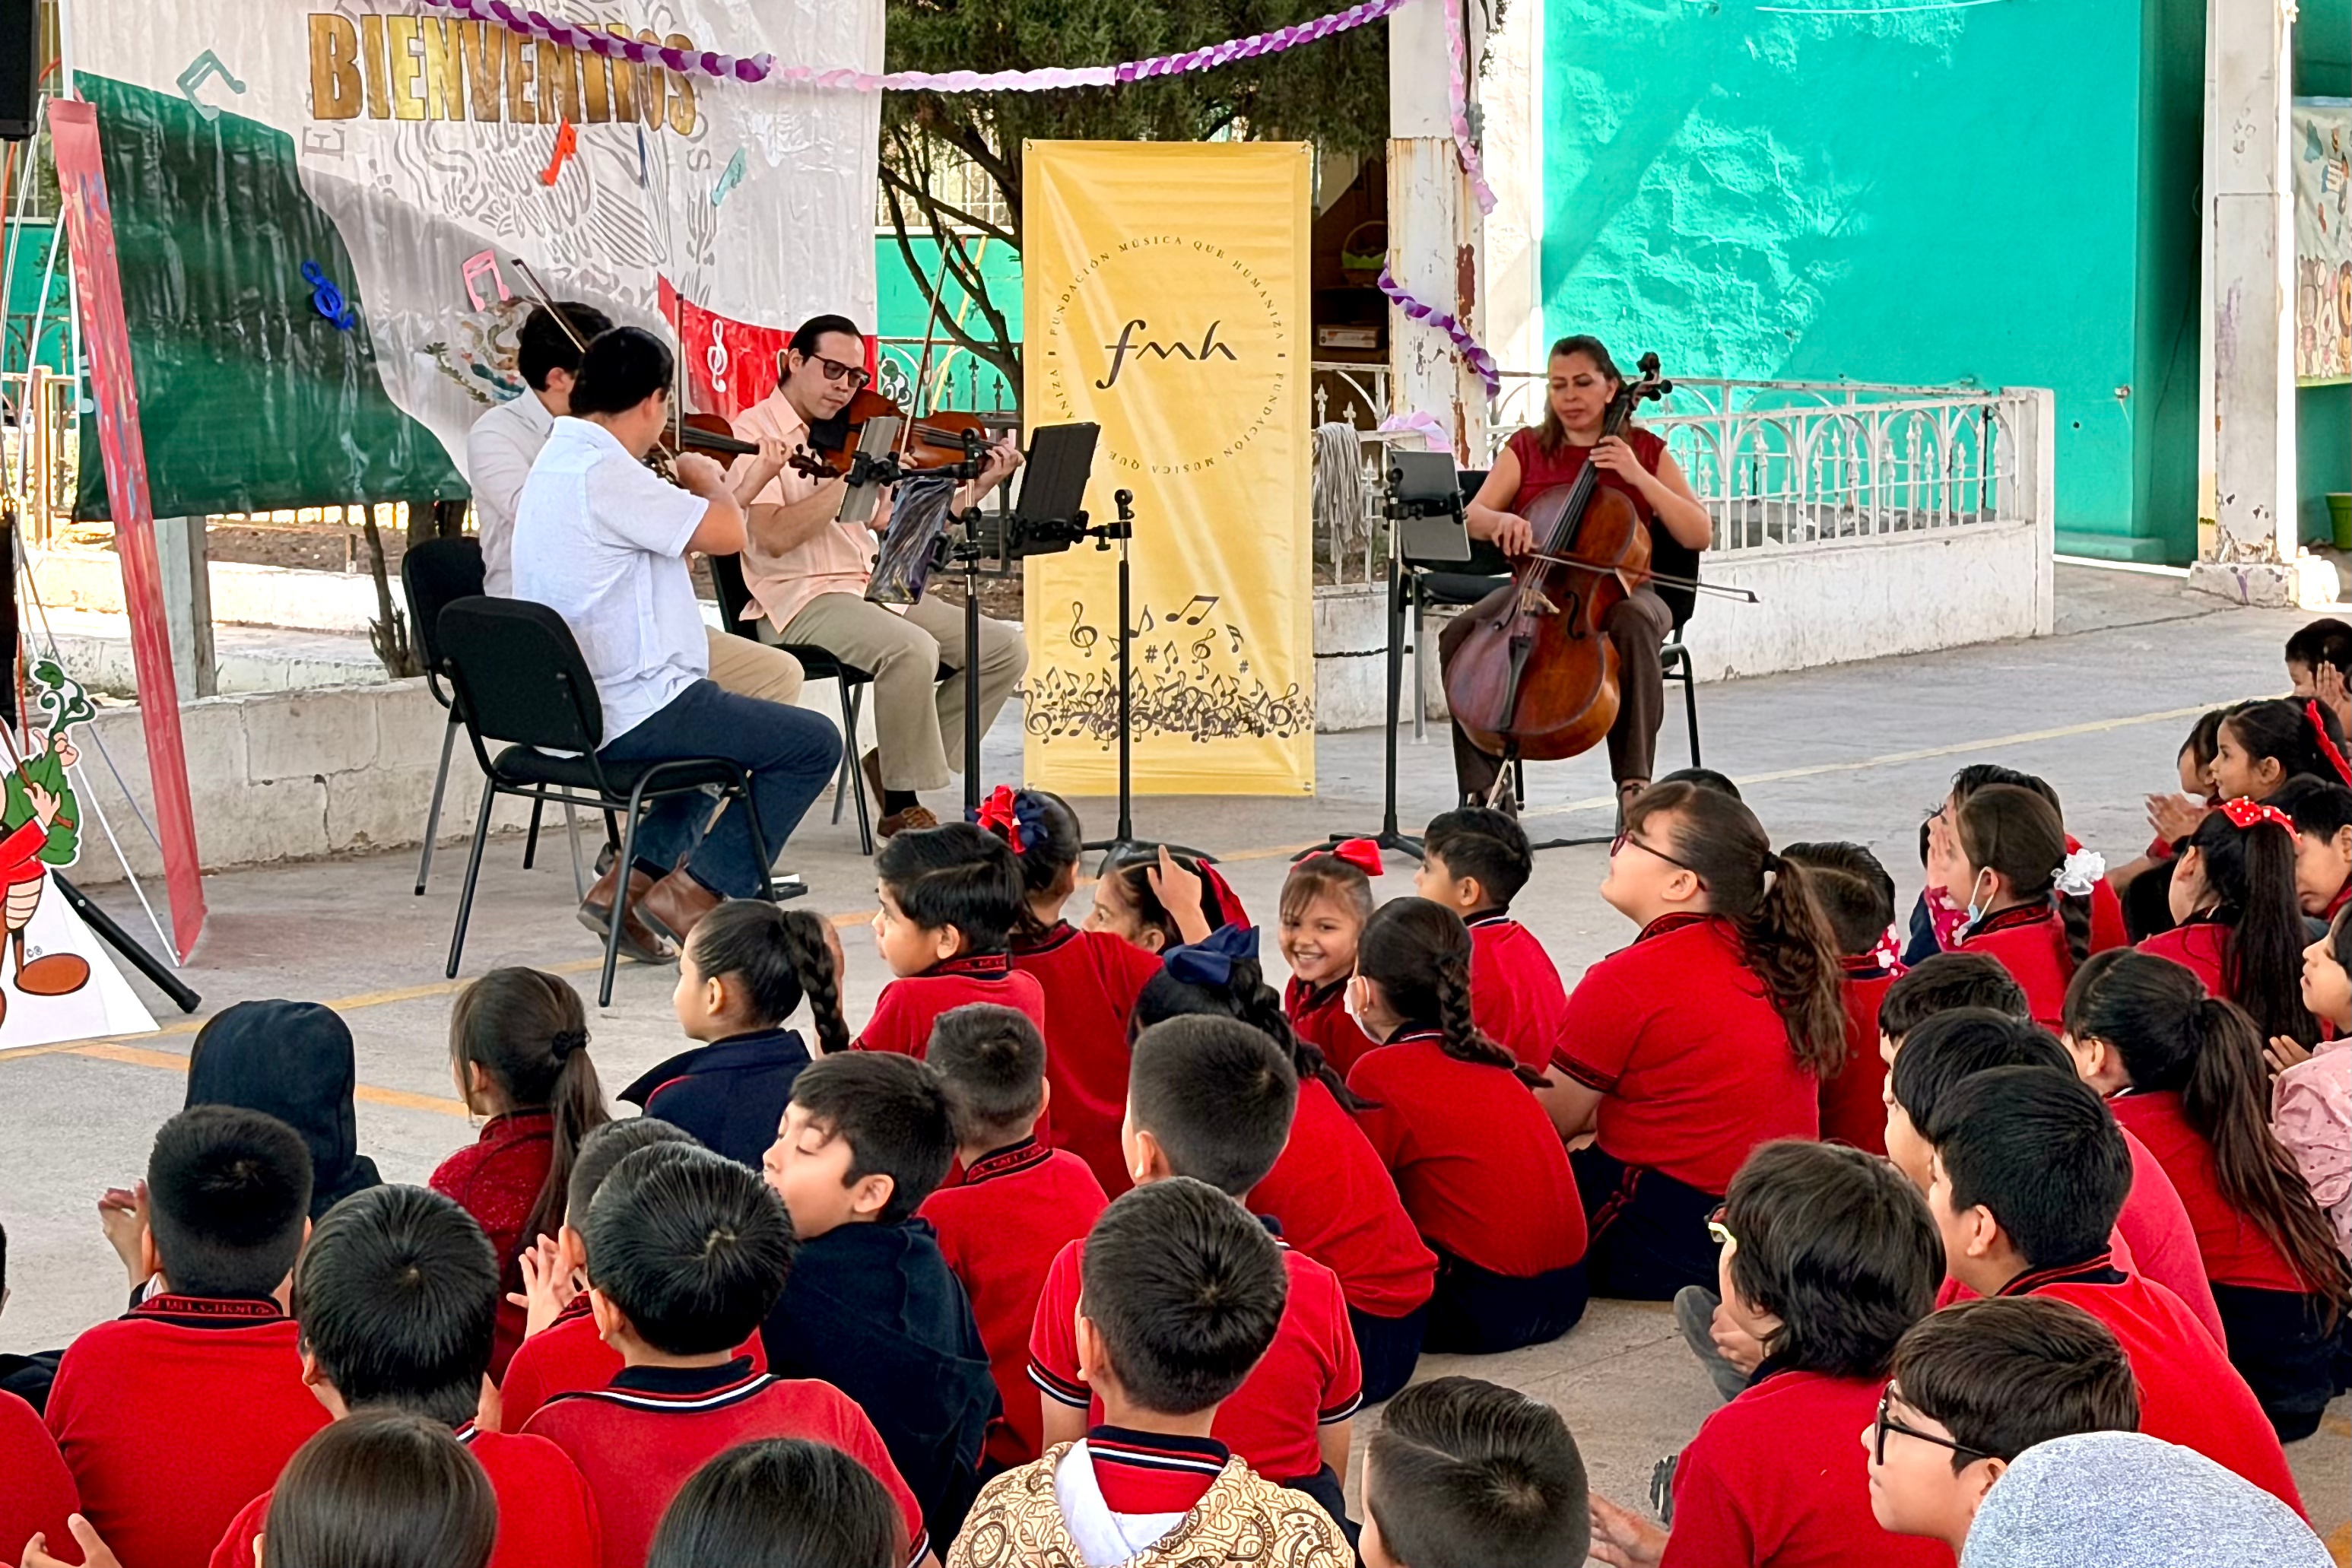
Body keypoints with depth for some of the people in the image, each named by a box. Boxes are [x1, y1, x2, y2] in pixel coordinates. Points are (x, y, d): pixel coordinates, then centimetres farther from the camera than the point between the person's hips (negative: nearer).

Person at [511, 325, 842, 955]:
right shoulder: (604, 473, -20)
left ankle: (631, 881, 21)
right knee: (814, 743, -2)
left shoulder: (552, 463, 12)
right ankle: (696, 892, -1)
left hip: (570, 711, 10)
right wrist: (709, 478, 1)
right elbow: (728, 533, -19)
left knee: (722, 726, 35)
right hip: (630, 717, -10)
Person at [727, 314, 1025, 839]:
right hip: (799, 599, -8)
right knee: (913, 648, -34)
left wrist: (978, 488, 5)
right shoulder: (755, 432, -5)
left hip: (874, 588, 8)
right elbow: (774, 538, -19)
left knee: (1005, 648, -4)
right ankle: (903, 808, -18)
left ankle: (893, 764, 4)